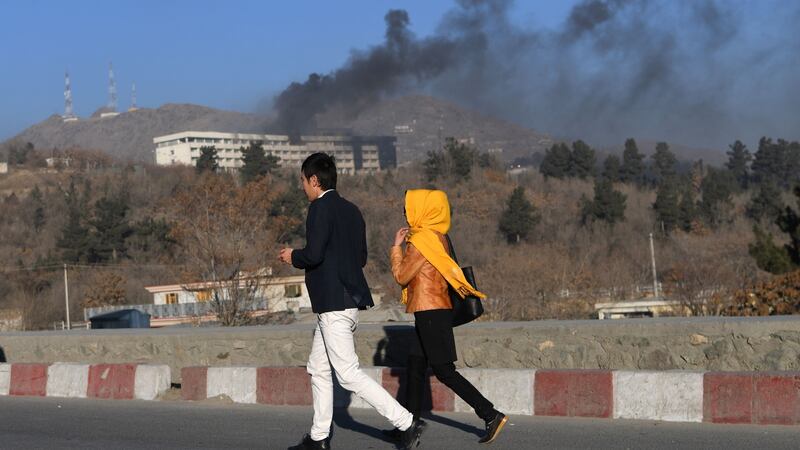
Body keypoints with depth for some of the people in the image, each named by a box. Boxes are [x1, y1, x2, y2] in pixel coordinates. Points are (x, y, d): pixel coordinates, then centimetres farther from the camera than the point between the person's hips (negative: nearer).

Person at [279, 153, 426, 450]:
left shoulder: (320, 207, -12)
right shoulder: (351, 211, 15)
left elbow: (314, 254, -22)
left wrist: (293, 257, -1)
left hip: (334, 304, -10)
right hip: (348, 300, 10)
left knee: (349, 375, -9)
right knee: (318, 369, 18)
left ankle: (407, 423, -12)